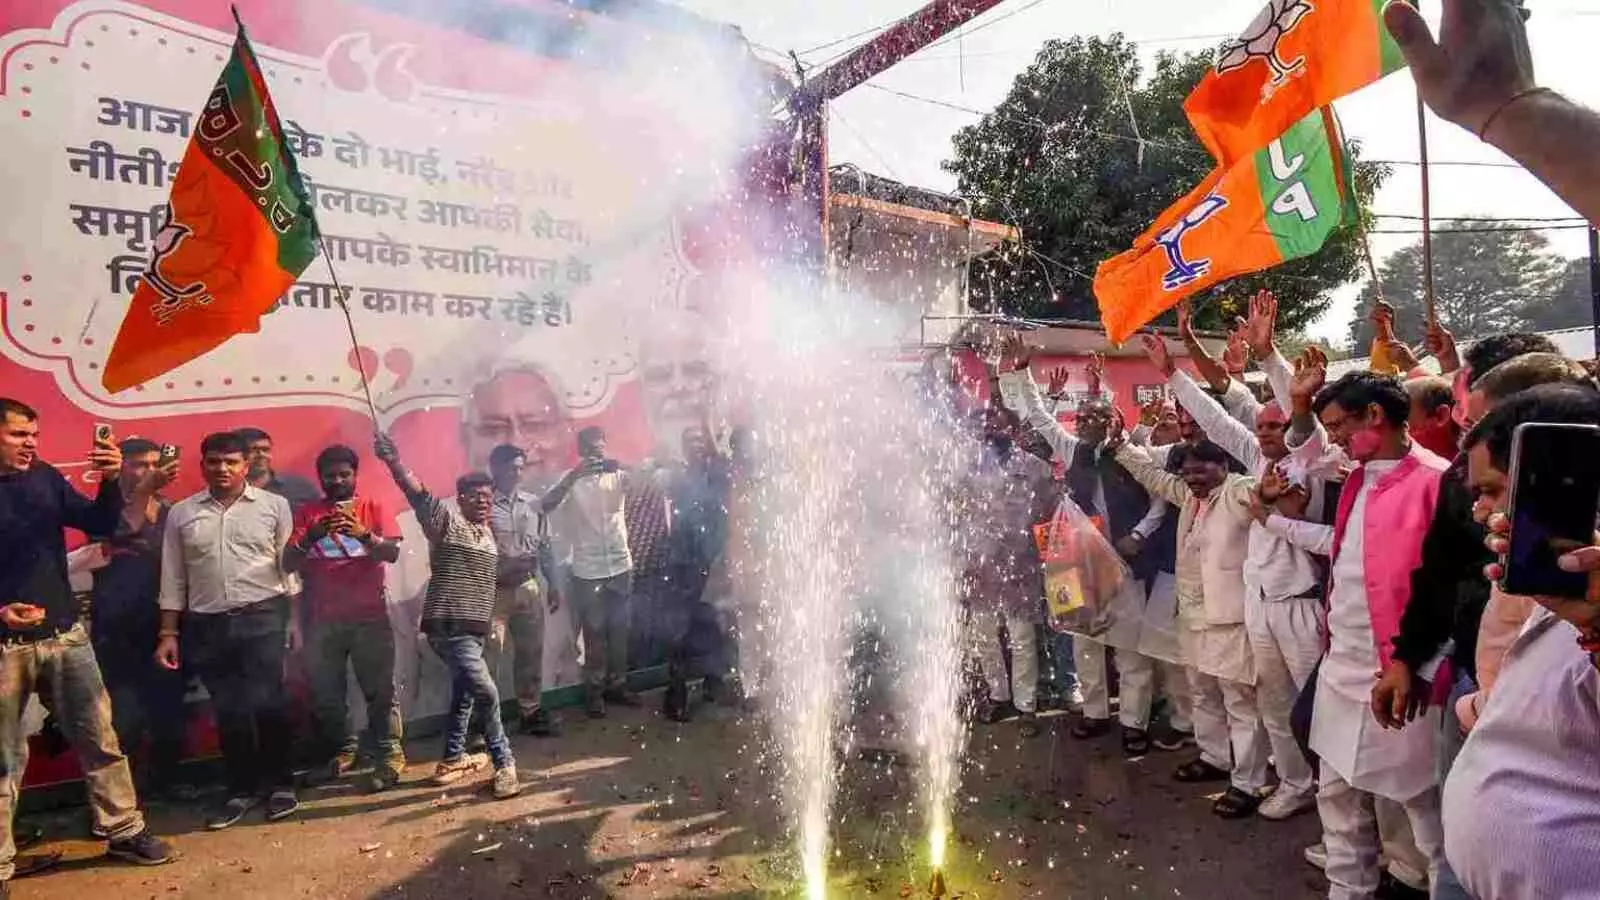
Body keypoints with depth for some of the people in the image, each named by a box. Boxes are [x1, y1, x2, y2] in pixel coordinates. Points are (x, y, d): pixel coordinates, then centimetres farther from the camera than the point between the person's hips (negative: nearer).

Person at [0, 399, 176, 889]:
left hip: (65, 634, 4)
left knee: (100, 739, 9)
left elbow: (100, 524, 4)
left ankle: (124, 831, 21)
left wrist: (110, 480, -14)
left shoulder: (46, 477, 4)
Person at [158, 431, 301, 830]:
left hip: (262, 618, -2)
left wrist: (294, 620, -1)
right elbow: (173, 579, 9)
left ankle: (280, 784, 9)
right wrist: (169, 633, 5)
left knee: (266, 704, -7)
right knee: (228, 710, 8)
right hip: (206, 625, 3)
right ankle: (242, 789, 21)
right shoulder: (181, 513, 7)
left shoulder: (274, 505, 1)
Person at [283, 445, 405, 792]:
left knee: (380, 689, -3)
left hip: (369, 614, -2)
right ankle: (342, 750, 22)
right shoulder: (306, 513, 9)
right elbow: (288, 563, 0)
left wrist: (364, 535, -25)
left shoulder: (372, 507, 6)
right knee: (326, 692, 6)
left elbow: (393, 552, -6)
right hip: (321, 618, 2)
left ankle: (389, 756, 1)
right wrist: (311, 537, -20)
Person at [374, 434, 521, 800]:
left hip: (474, 628, 9)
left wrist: (493, 618, 23)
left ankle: (453, 759, 35)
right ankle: (504, 764, 2)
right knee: (487, 694, -11)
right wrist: (394, 462, -41)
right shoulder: (447, 519, -9)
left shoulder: (488, 533, 14)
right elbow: (418, 493, -26)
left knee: (464, 693, 19)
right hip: (448, 627, -9)